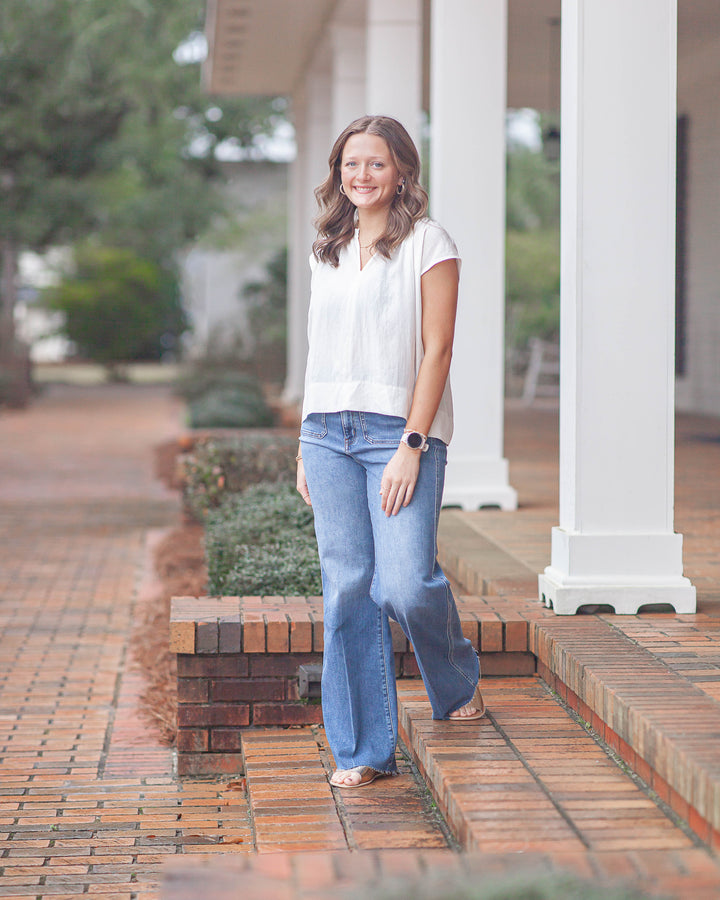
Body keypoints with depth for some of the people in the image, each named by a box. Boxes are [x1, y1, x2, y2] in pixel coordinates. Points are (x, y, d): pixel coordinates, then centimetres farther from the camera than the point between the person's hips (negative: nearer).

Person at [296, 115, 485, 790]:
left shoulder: (428, 244, -2)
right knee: (347, 590, 0)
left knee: (405, 582, -13)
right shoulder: (327, 251, 16)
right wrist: (306, 446, 13)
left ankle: (458, 681, 20)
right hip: (327, 432, 5)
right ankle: (363, 749, 6)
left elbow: (436, 351, -8)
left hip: (399, 430, -5)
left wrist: (411, 445, -15)